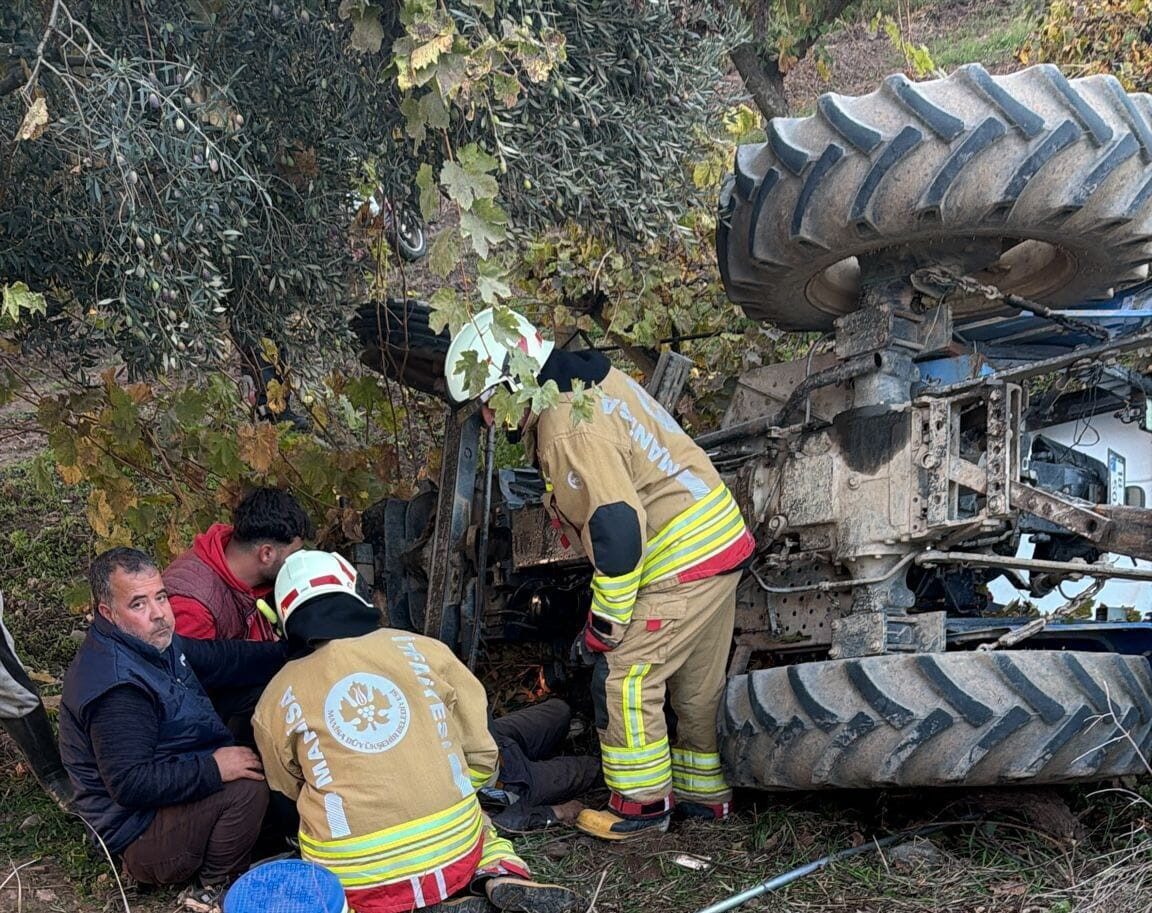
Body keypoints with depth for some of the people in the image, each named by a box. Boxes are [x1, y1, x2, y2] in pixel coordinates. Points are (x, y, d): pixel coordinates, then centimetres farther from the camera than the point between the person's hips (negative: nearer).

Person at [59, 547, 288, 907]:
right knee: (248, 787, -26)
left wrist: (289, 654, 7)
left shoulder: (154, 640, 1)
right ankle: (214, 890, -5)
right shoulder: (117, 687, -30)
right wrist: (213, 769, -30)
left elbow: (220, 658, 13)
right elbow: (130, 784, -33)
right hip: (140, 835, -10)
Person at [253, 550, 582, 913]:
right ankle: (500, 878, 1)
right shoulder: (422, 650, 4)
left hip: (356, 878, -3)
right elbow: (482, 755, 8)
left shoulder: (277, 699, 3)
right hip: (455, 851, 3)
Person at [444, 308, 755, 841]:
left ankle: (641, 803, 12)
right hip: (720, 542, 10)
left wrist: (607, 619, -15)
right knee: (697, 684, 19)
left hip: (682, 566, -10)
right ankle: (705, 793, 32)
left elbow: (617, 525, -27)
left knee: (623, 678, 0)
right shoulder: (593, 382, 10)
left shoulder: (566, 428, -22)